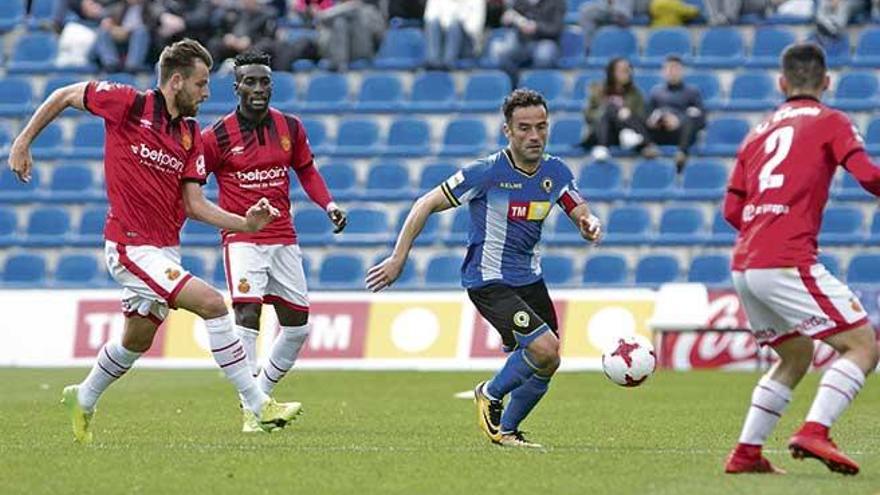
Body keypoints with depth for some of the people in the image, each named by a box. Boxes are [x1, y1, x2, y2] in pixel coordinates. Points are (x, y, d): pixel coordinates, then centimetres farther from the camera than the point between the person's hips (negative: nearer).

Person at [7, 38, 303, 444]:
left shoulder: (190, 135, 7)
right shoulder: (129, 104, -11)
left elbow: (194, 204, 4)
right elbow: (66, 95, 1)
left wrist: (246, 223, -9)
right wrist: (23, 143, 1)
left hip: (165, 250, 8)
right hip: (133, 246, -8)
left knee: (137, 340, 20)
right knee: (212, 304, -20)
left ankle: (83, 400, 44)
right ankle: (258, 406, -16)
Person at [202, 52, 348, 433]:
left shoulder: (290, 128, 4)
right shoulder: (218, 136, -8)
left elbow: (306, 171, 17)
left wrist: (329, 205, 3)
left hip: (283, 238, 5)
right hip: (242, 239, -5)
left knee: (297, 326, 6)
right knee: (248, 312, -23)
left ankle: (261, 394, 26)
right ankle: (250, 409, -20)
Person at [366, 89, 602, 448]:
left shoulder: (555, 172, -1)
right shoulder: (487, 172, -18)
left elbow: (582, 215, 9)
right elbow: (426, 205, -11)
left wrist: (591, 226, -17)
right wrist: (398, 259, -13)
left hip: (529, 279, 7)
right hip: (488, 281, -7)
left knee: (543, 365, 7)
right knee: (545, 350, -22)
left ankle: (505, 430, 30)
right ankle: (491, 394, 5)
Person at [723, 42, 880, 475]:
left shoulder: (759, 131, 21)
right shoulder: (830, 122, 3)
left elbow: (732, 210, 18)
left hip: (744, 267, 7)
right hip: (787, 263, -7)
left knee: (795, 356, 24)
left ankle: (746, 452, 16)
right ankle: (814, 431, -22)